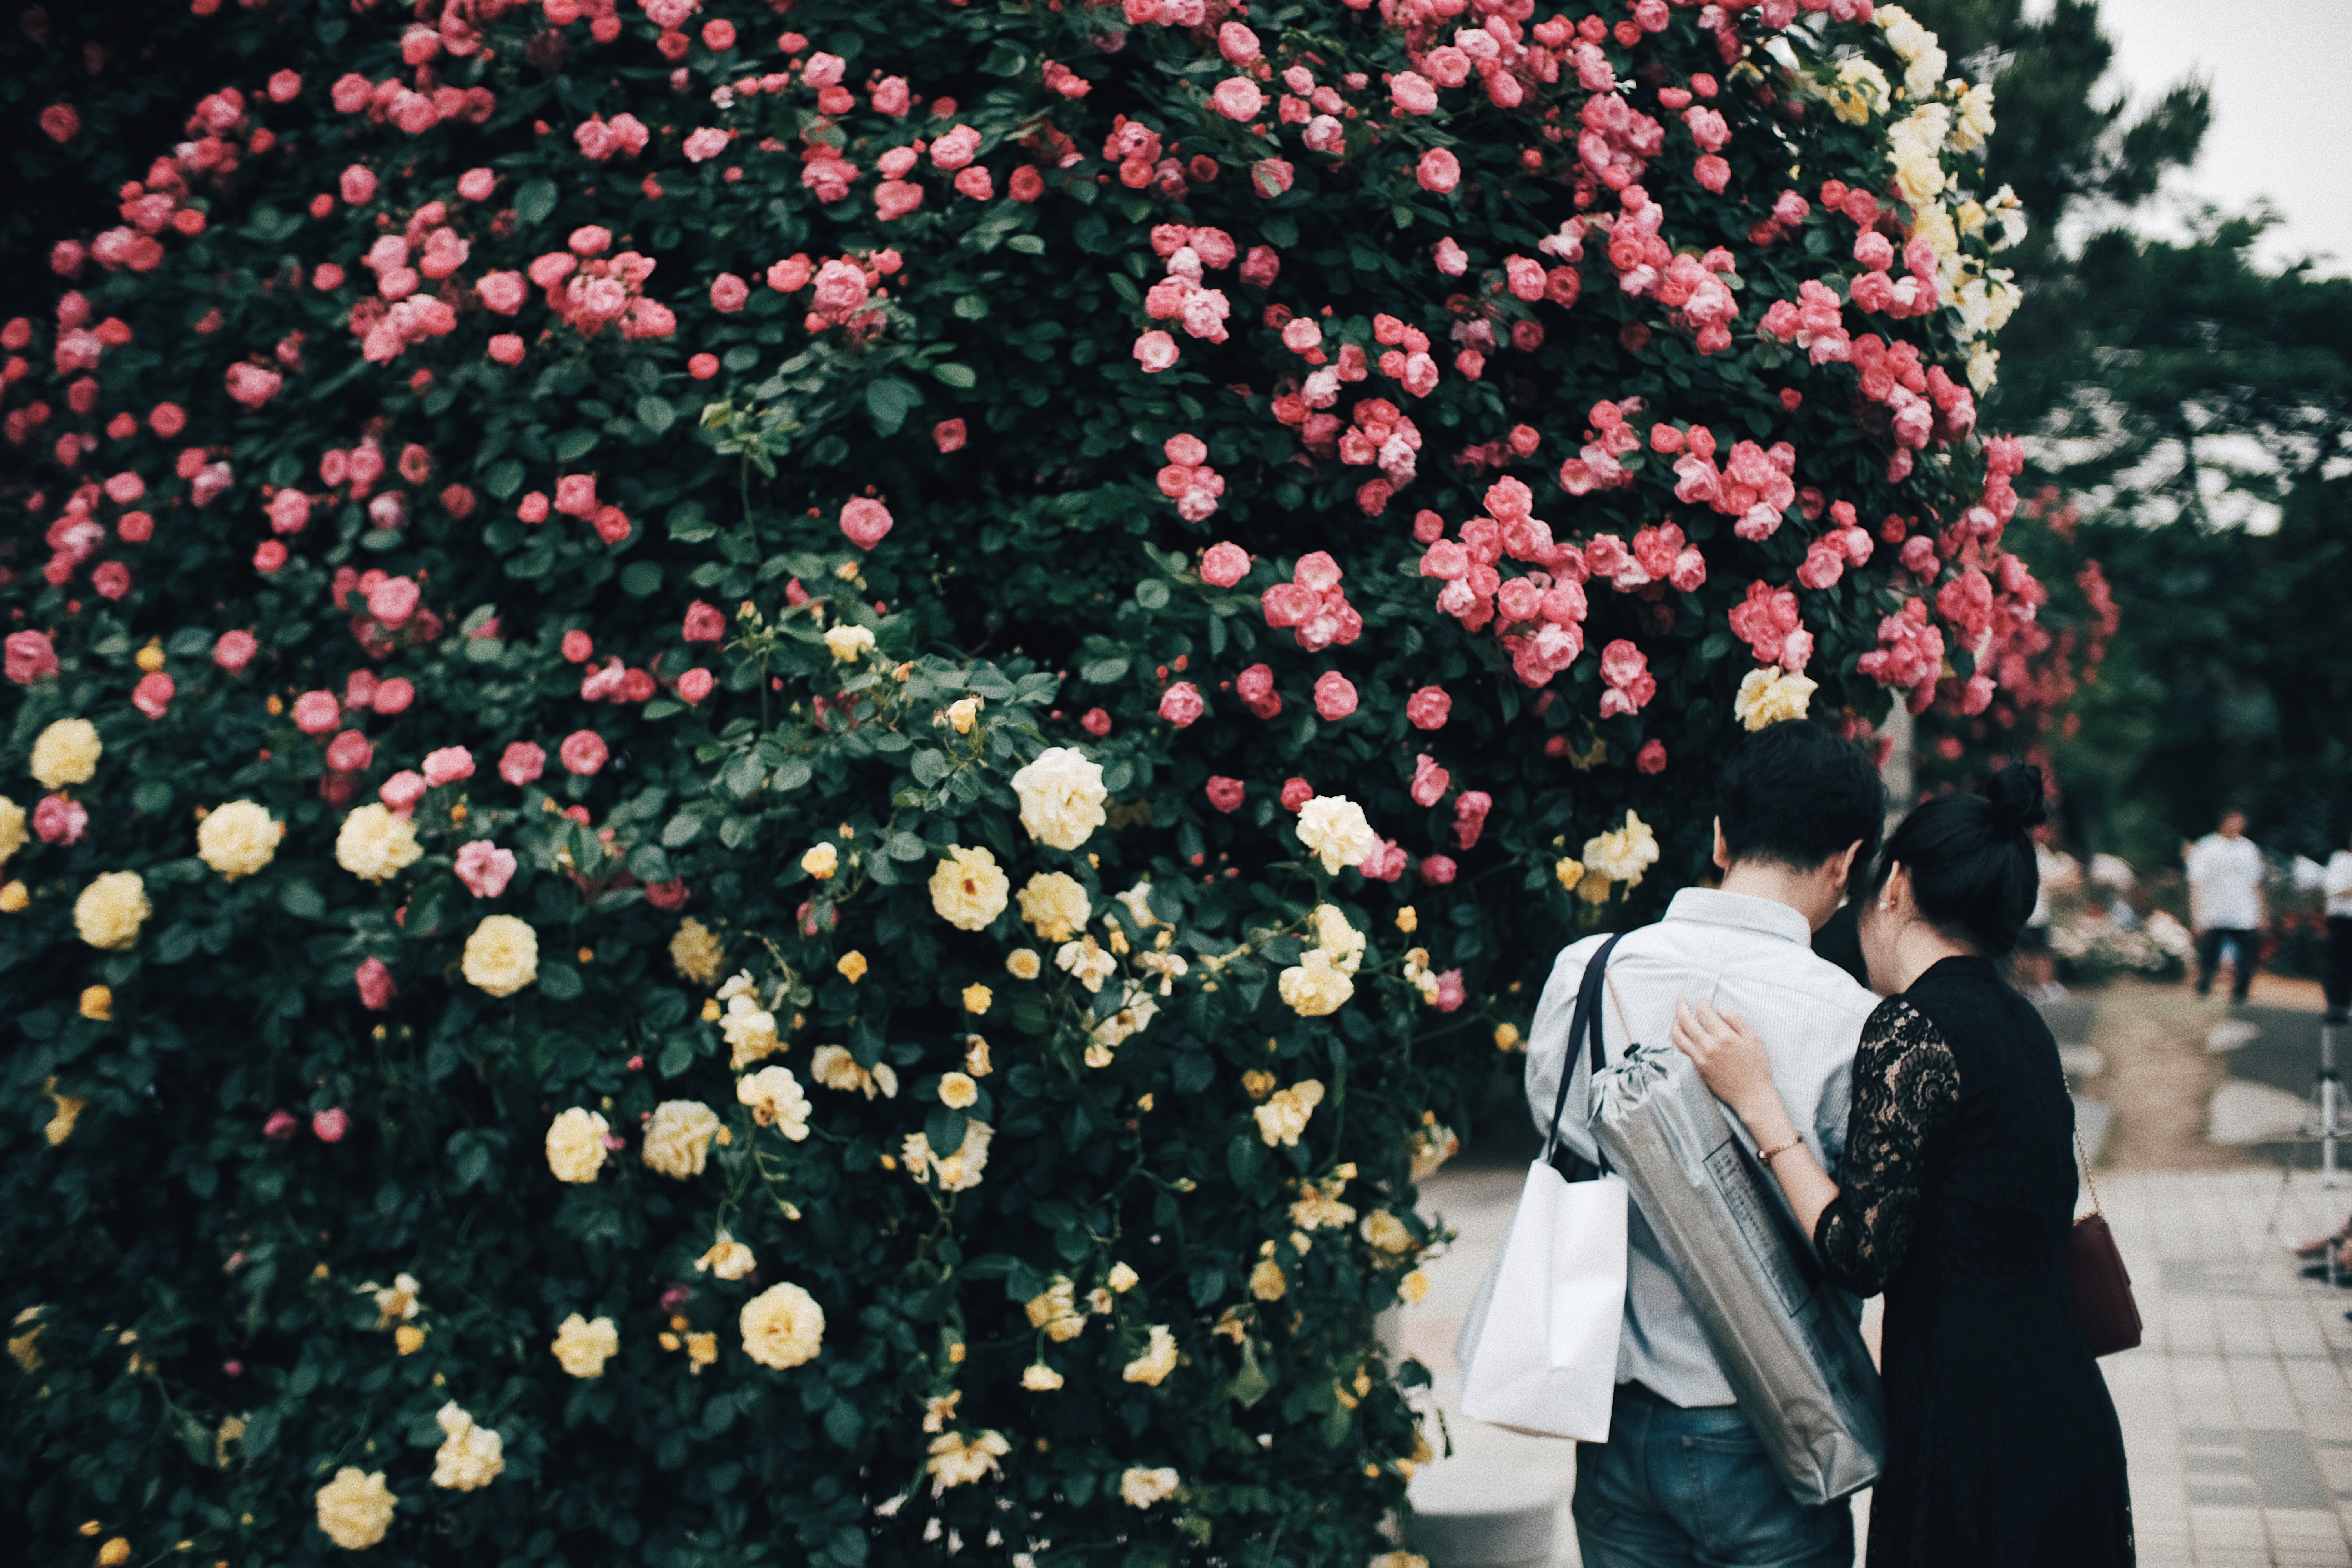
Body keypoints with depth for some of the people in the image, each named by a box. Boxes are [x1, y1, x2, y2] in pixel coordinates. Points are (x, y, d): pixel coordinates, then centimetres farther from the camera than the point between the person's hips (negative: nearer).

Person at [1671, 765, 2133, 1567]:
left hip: (1973, 1437, -9)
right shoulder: (2019, 1022, 12)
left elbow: (1861, 1254, -17)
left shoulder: (1913, 1026, -15)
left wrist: (1757, 1102, -14)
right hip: (2062, 1415, 9)